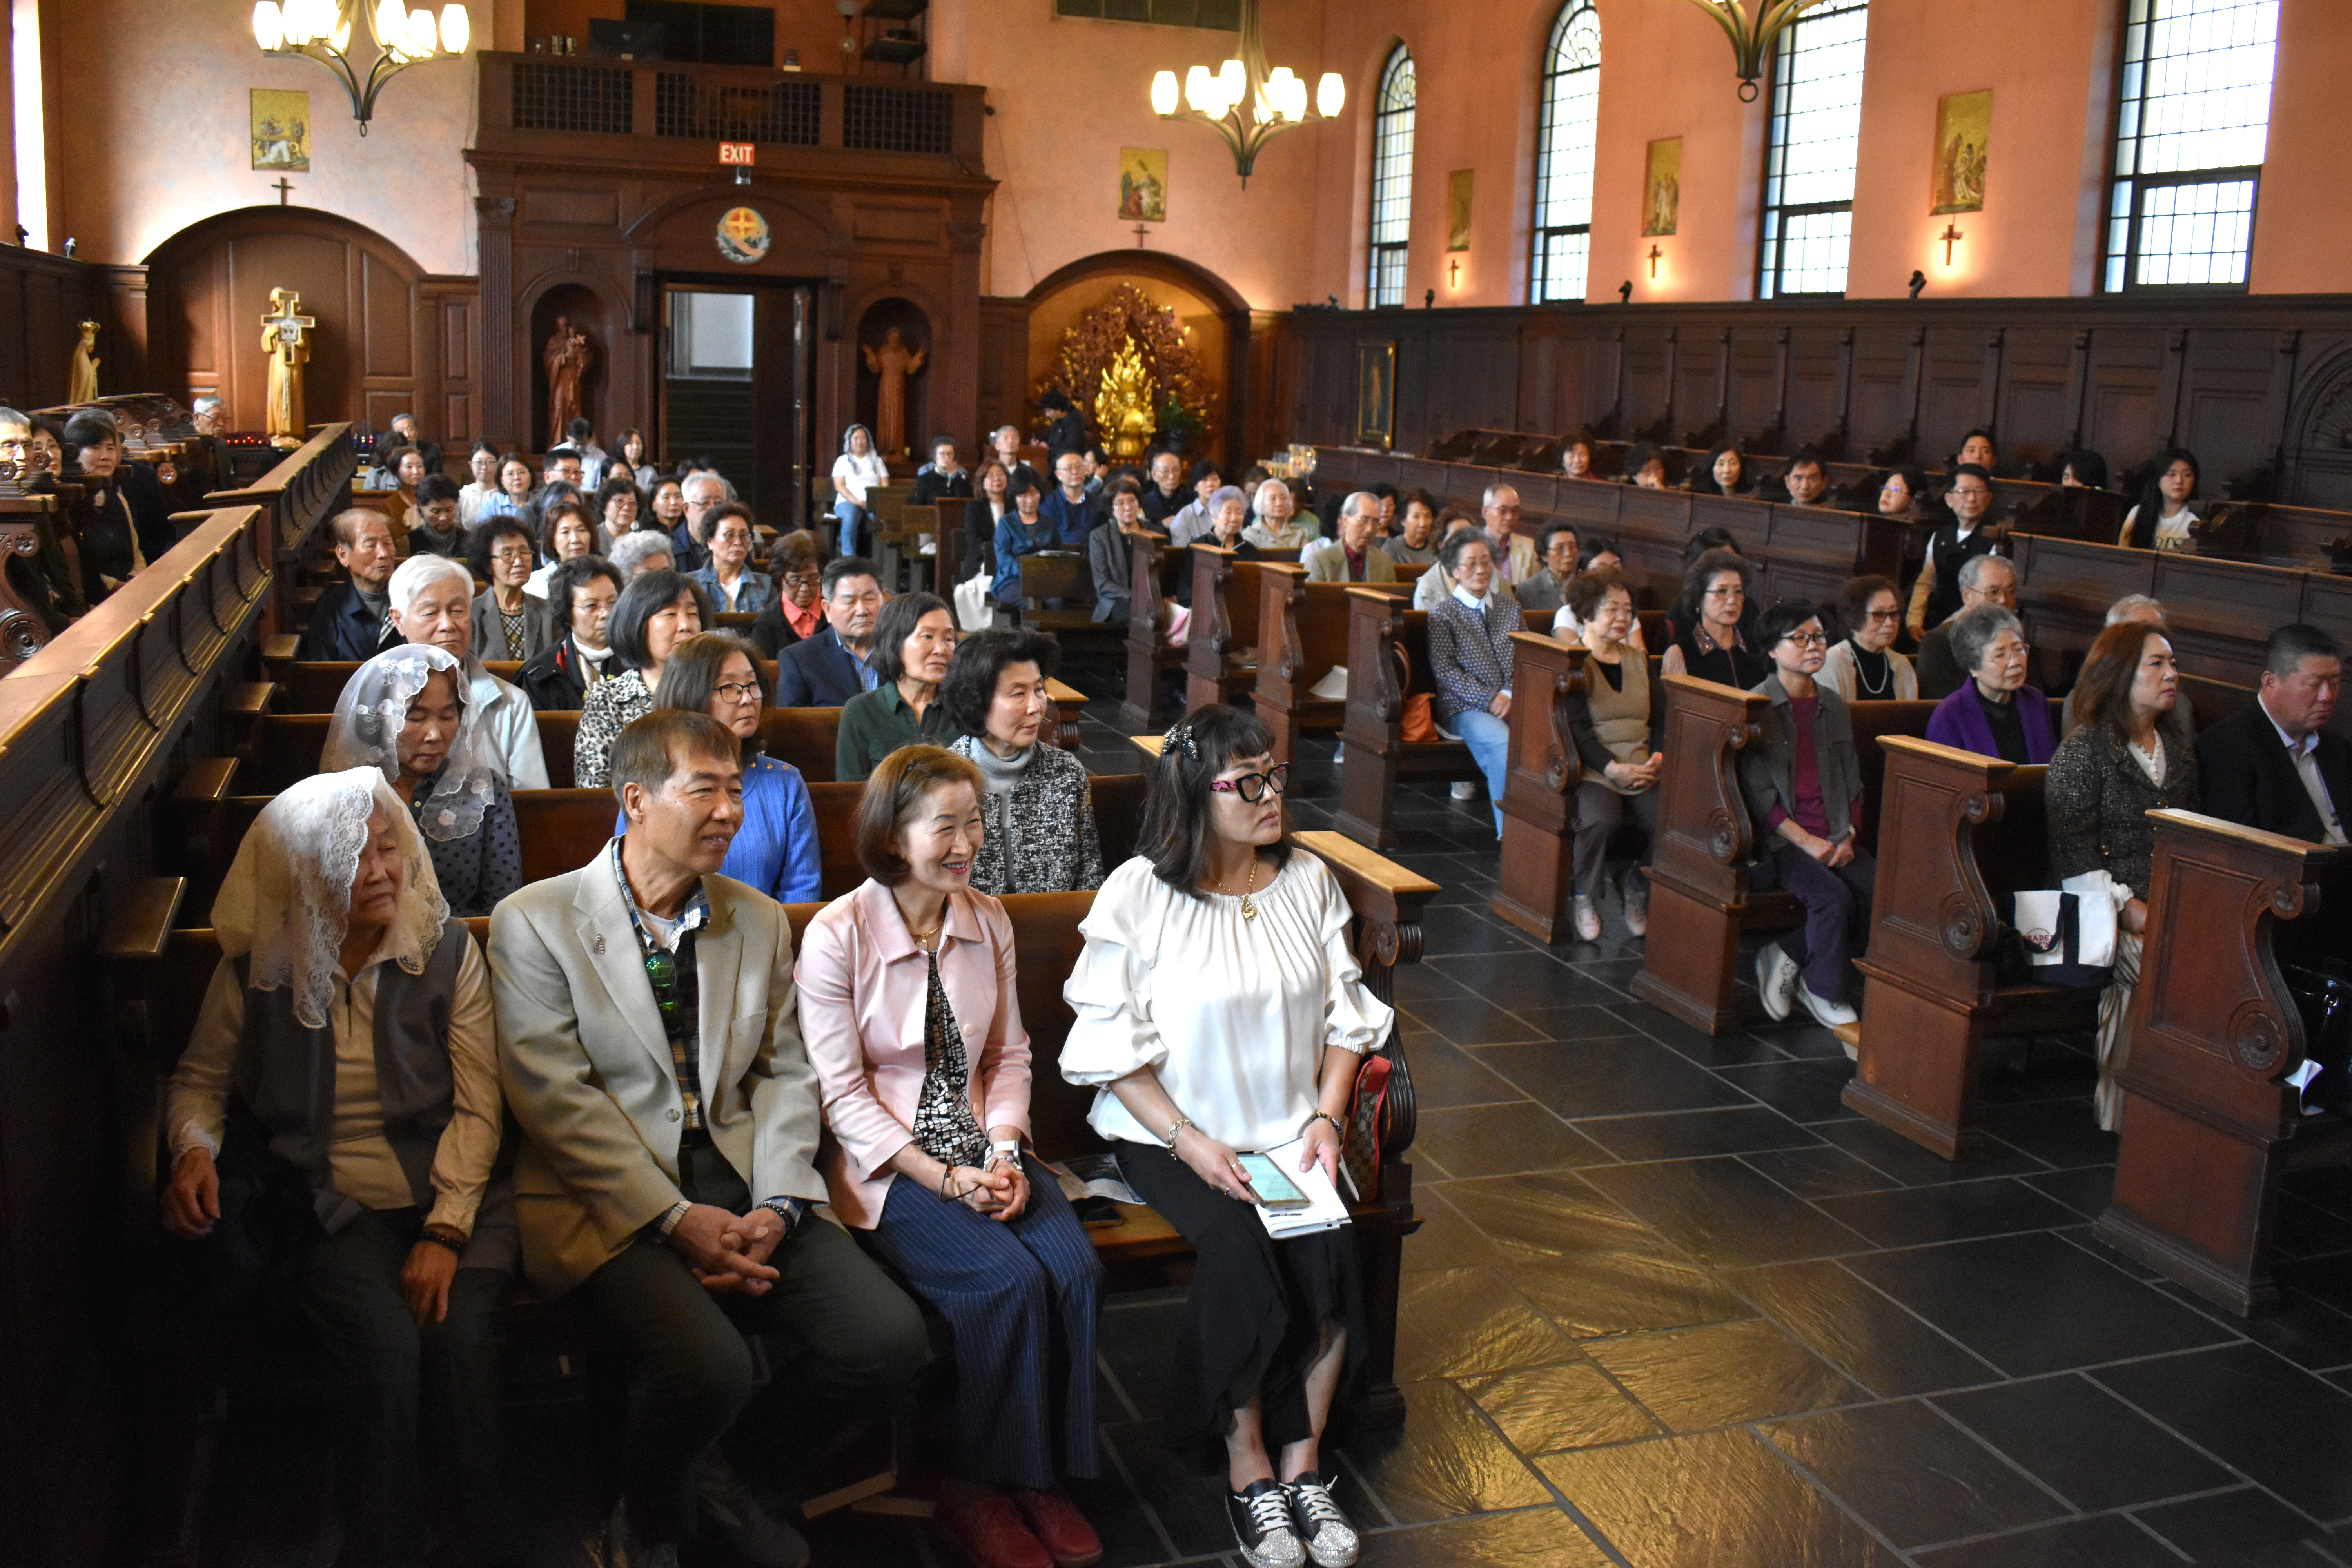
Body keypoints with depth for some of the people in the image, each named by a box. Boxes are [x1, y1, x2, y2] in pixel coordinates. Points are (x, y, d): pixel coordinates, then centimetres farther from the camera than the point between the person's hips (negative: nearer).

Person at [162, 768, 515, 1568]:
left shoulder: (448, 952, -1)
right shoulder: (257, 969, 2)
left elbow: (478, 1106, -3)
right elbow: (199, 1080, 17)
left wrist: (446, 1232, -14)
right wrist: (193, 1150, -6)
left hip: (456, 1193, 0)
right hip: (331, 1206, 0)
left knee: (461, 1334, -28)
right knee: (383, 1345, -28)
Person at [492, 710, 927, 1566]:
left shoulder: (759, 920, 13)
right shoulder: (535, 921, -2)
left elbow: (785, 1073, 10)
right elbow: (555, 1098, -9)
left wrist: (776, 1205, -7)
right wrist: (675, 1219, -15)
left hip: (739, 1185, 5)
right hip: (610, 1201, -4)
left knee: (888, 1338, -16)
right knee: (710, 1364, -30)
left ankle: (742, 1473, 14)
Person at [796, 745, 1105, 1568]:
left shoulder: (988, 920, 6)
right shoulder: (836, 936, -10)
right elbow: (843, 1093, -10)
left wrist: (1005, 1153, -5)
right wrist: (943, 1178, -16)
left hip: (982, 1150, 5)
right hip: (887, 1165, -5)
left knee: (1075, 1268, -20)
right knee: (1008, 1280, -26)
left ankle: (1043, 1475, 0)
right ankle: (976, 1490, -4)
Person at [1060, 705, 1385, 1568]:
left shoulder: (1308, 880, 3)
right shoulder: (1138, 894, -10)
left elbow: (1345, 1019, 9)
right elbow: (1112, 1048, -8)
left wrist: (1325, 1119, -5)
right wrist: (1190, 1141, -16)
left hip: (1288, 1132, 4)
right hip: (1168, 1133, -3)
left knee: (1328, 1248, -23)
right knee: (1238, 1250, -28)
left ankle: (1303, 1462, -5)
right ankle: (1248, 1471, -9)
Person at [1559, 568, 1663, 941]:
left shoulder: (1640, 660, 21)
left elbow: (1660, 716, 16)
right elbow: (1577, 728, -8)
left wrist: (1658, 756, -5)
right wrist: (1613, 768, -20)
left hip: (1641, 769, 5)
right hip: (1592, 770, -5)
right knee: (1602, 819, -36)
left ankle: (1640, 884, 6)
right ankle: (1585, 896, -7)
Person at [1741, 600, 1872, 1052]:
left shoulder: (1836, 707, 17)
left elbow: (1853, 782, 18)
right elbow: (1757, 791, -8)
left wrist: (1849, 836, 1)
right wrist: (1806, 841, -14)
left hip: (1836, 836, 6)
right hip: (1782, 836, -5)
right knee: (1833, 896, -29)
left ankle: (1789, 957, -5)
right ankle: (1831, 1003, -11)